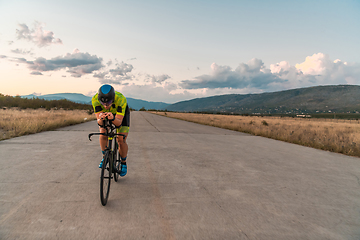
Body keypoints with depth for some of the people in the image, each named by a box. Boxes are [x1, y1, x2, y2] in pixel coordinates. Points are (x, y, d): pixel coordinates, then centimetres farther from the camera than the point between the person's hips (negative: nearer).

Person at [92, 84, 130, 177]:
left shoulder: (121, 99, -43)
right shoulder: (95, 99, -35)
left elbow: (119, 122, -43)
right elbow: (99, 122, -36)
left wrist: (113, 118, -64)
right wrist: (100, 119, -59)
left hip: (121, 113, -2)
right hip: (104, 114, 2)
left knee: (121, 140, -13)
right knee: (103, 134, -21)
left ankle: (123, 163, 11)